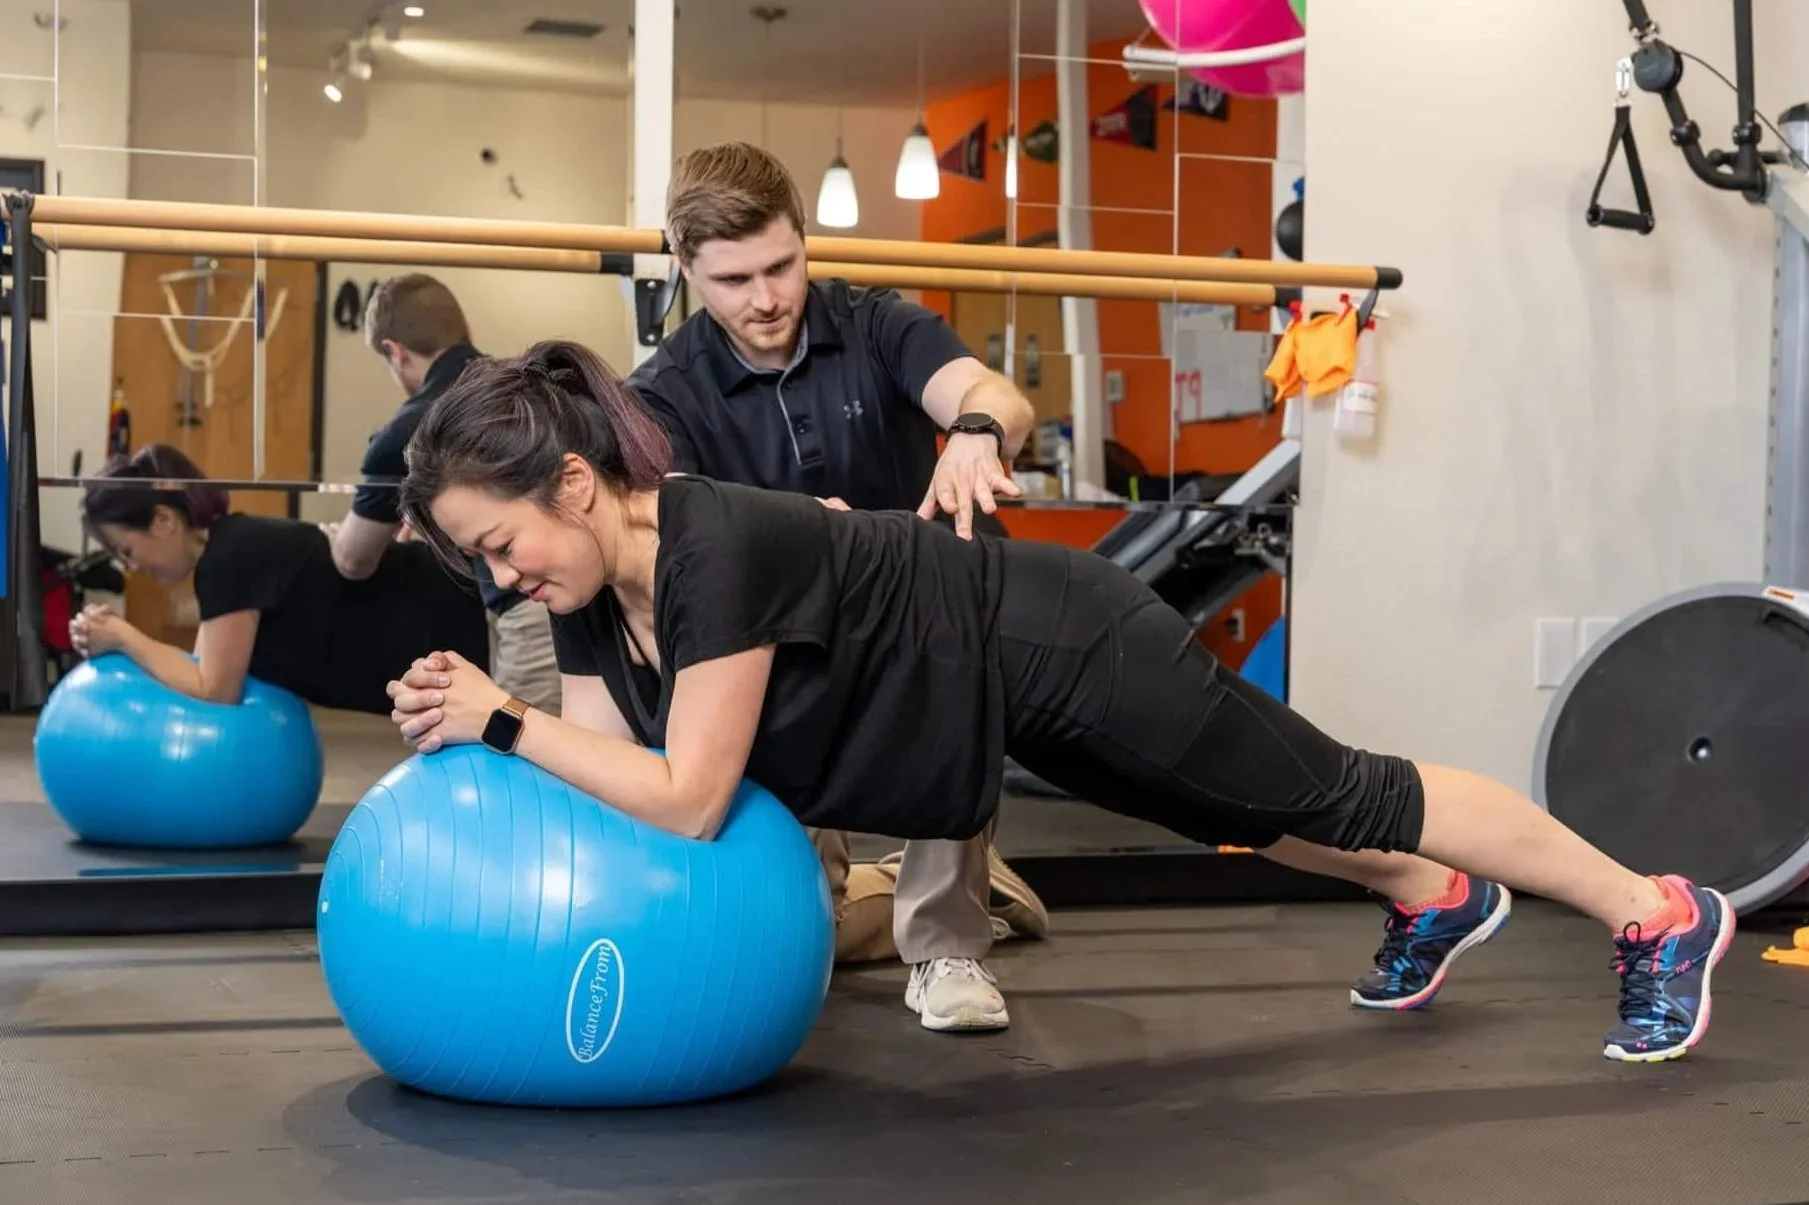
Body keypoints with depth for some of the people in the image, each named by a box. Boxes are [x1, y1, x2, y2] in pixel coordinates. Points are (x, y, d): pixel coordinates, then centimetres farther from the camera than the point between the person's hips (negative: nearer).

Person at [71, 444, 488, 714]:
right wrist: (121, 637, -1)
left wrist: (124, 638, -11)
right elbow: (207, 671, 12)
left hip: (447, 625, -10)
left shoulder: (230, 557, -21)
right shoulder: (231, 545, 9)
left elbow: (215, 691, -18)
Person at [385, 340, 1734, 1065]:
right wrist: (479, 723, -17)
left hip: (1058, 651, -8)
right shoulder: (595, 597, -8)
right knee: (1253, 821, 29)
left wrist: (506, 722, -31)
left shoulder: (715, 547, -34)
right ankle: (1438, 899, 56)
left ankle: (1663, 915, 25)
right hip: (1011, 688, 8)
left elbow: (687, 802, -34)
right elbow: (615, 772, -4)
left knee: (1333, 795, 7)